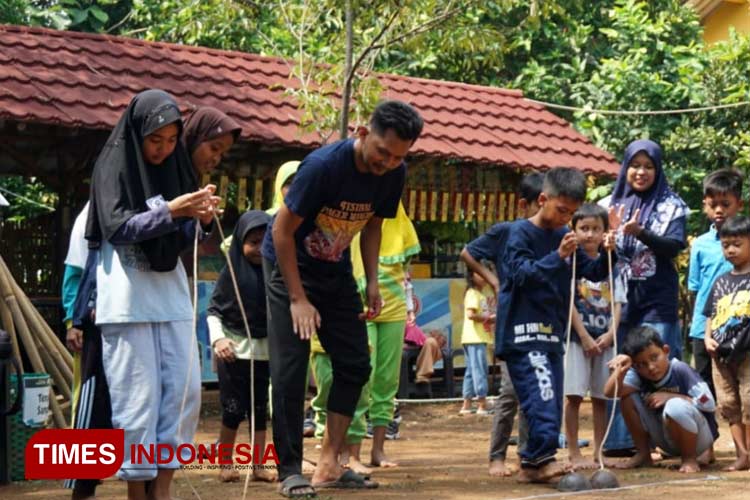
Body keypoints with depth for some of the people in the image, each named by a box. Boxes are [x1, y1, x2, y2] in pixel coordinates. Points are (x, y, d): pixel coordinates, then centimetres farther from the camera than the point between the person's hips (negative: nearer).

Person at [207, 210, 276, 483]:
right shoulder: (231, 273, -4)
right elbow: (213, 310, -1)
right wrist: (218, 338, -15)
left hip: (264, 350, 3)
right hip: (234, 349, -2)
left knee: (259, 409, 8)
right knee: (233, 409, 0)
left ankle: (258, 465, 15)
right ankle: (225, 464, 13)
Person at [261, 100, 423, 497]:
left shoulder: (393, 175, -11)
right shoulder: (323, 166, -29)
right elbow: (282, 231, -23)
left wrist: (372, 282, -3)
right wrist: (298, 299, -22)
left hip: (335, 270, 6)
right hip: (289, 264, -6)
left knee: (355, 365, 2)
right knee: (290, 369, -11)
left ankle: (329, 464, 8)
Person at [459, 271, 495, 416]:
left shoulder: (481, 294, 21)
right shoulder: (473, 293, -10)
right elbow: (470, 314, -22)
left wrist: (490, 318, 4)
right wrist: (488, 318, -14)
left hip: (480, 337, 10)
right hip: (475, 338, -10)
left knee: (472, 371, 11)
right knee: (479, 370, -10)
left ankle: (466, 405, 14)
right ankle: (482, 405, -11)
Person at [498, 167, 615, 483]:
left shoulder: (564, 236, 12)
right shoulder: (521, 232, -7)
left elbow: (592, 272, 13)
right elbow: (521, 274, -19)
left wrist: (607, 255, -7)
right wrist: (557, 257, -29)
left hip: (553, 333, 8)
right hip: (523, 330, -8)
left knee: (552, 403, 8)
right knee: (542, 397, -21)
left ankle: (533, 464, 13)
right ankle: (543, 459, -27)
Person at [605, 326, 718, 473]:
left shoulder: (680, 370, -21)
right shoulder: (638, 375, -8)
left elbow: (709, 404, -24)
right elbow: (610, 392, -24)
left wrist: (669, 396, -21)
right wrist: (620, 371, -42)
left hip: (699, 438, -5)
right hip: (667, 441, 5)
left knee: (676, 406, -36)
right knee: (629, 397, -10)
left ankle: (690, 458, -12)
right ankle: (643, 454, 5)